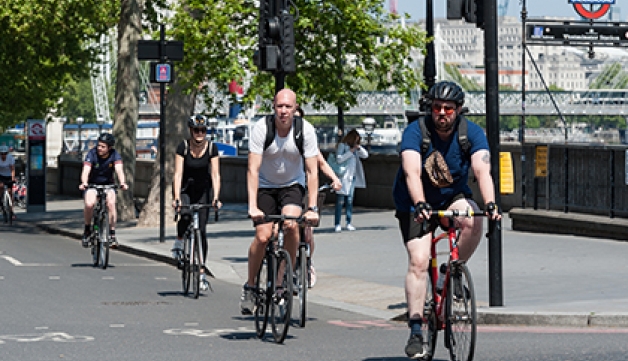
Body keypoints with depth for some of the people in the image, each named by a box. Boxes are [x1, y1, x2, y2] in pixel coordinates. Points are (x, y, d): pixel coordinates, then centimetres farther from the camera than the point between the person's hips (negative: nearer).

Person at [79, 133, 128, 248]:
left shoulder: (115, 155, -16)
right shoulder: (92, 154, -20)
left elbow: (119, 170, -30)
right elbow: (86, 171, -33)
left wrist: (122, 183, -50)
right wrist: (84, 183, -53)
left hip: (108, 184, 1)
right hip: (92, 184, -1)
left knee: (111, 203, -26)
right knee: (89, 204, -28)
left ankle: (112, 233, -14)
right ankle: (87, 229, -4)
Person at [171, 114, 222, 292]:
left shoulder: (211, 148, -14)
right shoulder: (183, 147, -18)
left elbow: (215, 175, -16)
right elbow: (178, 174, -23)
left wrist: (216, 198, -28)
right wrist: (177, 198, -33)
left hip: (202, 189, 2)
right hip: (184, 188, -2)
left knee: (201, 230, -4)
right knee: (185, 216, -32)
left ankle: (201, 273, 0)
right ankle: (179, 242, -1)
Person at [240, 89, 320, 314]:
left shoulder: (306, 130, -18)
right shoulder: (261, 129, -21)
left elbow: (312, 171, -16)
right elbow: (253, 170, -24)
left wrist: (312, 207, -24)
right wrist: (252, 206, -34)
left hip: (292, 185, 1)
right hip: (266, 186, -1)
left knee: (291, 225, -27)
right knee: (263, 236, -14)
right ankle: (250, 285, 8)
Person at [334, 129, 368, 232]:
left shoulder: (355, 148, 15)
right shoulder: (342, 146, -4)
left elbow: (365, 155, 14)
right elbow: (339, 159, -15)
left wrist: (359, 148, -1)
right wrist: (350, 151, -17)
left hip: (352, 177, 6)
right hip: (343, 177, -6)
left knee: (350, 201, 7)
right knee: (340, 201, -6)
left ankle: (349, 223, 10)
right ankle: (337, 224, -5)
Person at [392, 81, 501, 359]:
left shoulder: (472, 133, -12)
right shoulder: (415, 132, -19)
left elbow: (482, 170, -26)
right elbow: (412, 172, -32)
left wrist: (490, 204, -43)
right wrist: (420, 205, -50)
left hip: (453, 197, 2)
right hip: (416, 203, -2)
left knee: (473, 220, -32)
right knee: (418, 262, -16)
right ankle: (415, 331, -12)